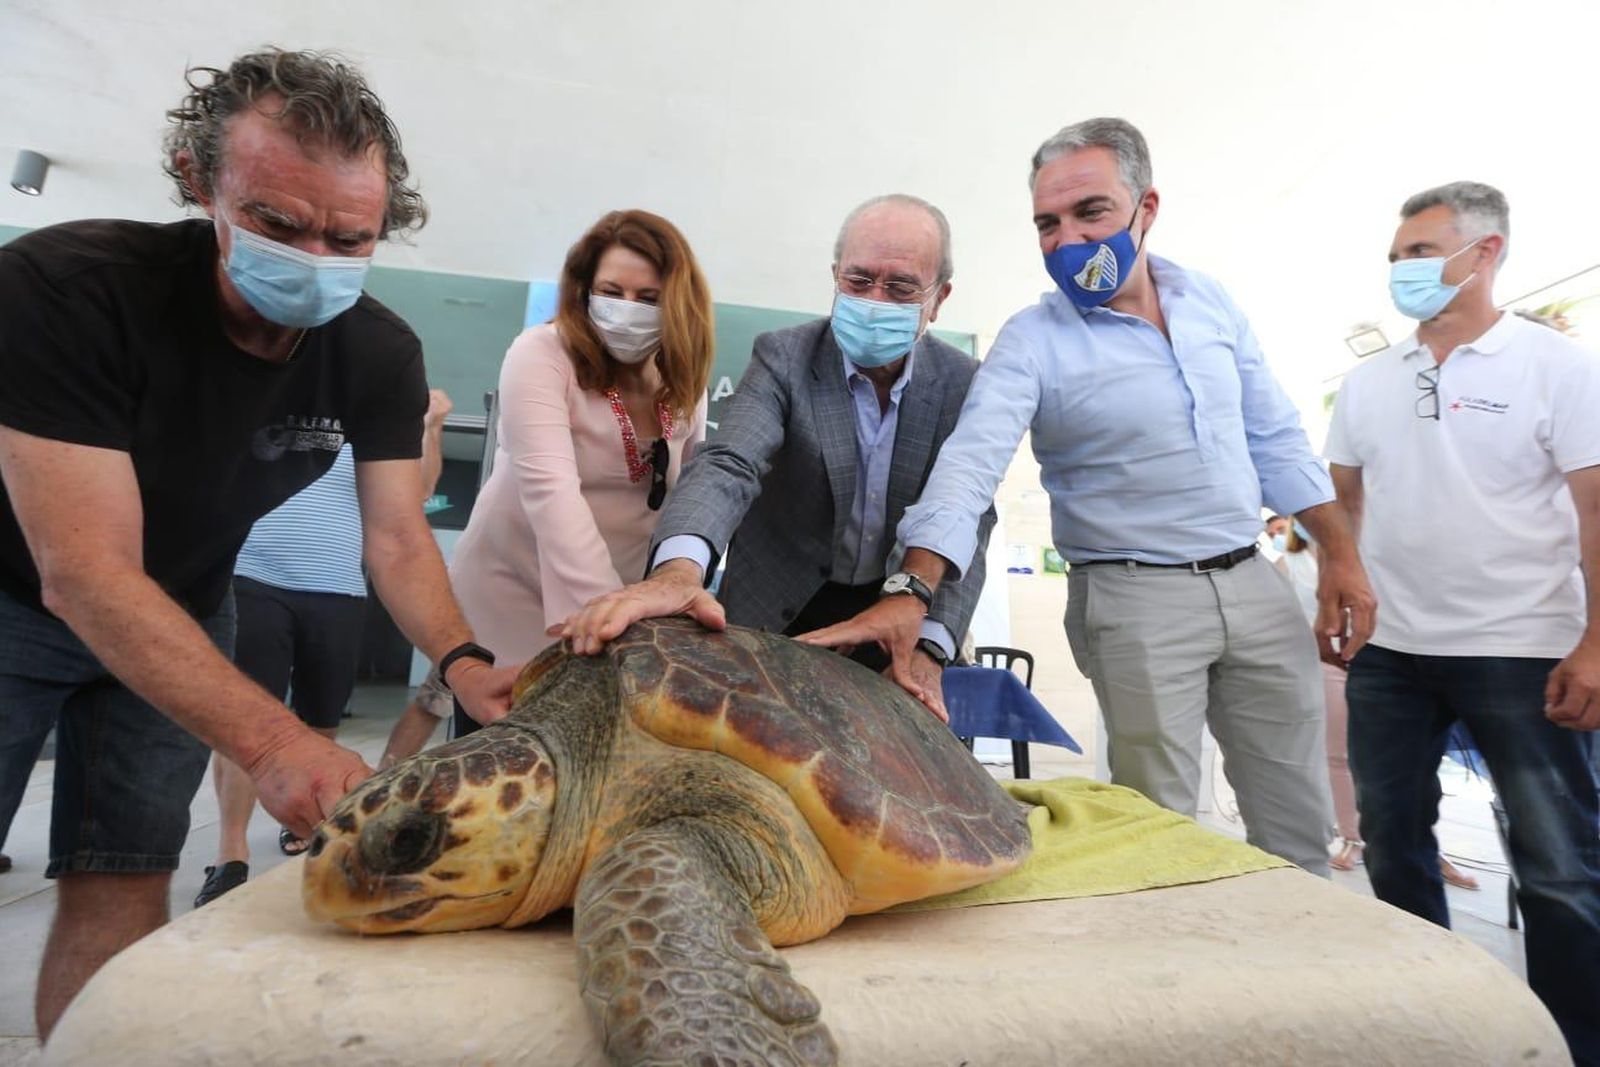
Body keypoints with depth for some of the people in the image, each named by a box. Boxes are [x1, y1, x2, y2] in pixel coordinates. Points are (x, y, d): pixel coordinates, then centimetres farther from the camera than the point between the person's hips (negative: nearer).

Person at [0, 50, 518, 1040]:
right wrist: (274, 741, -44)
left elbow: (397, 536, -17)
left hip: (181, 618, 4)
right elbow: (84, 574, -35)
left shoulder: (382, 352, -17)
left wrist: (462, 660, -36)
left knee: (122, 895, 2)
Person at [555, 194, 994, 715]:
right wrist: (678, 567, -50)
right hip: (777, 612, -1)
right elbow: (729, 466, -28)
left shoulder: (964, 383, -8)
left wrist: (928, 648, -26)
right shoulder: (783, 357, -14)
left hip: (897, 610, 2)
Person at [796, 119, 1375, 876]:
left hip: (1253, 584, 5)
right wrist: (913, 592, -40)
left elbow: (1275, 439, 13)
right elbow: (971, 463, -25)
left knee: (1299, 822, 15)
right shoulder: (1031, 342, -10)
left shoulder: (1209, 302, 6)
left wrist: (1340, 556, 8)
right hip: (1138, 601, -5)